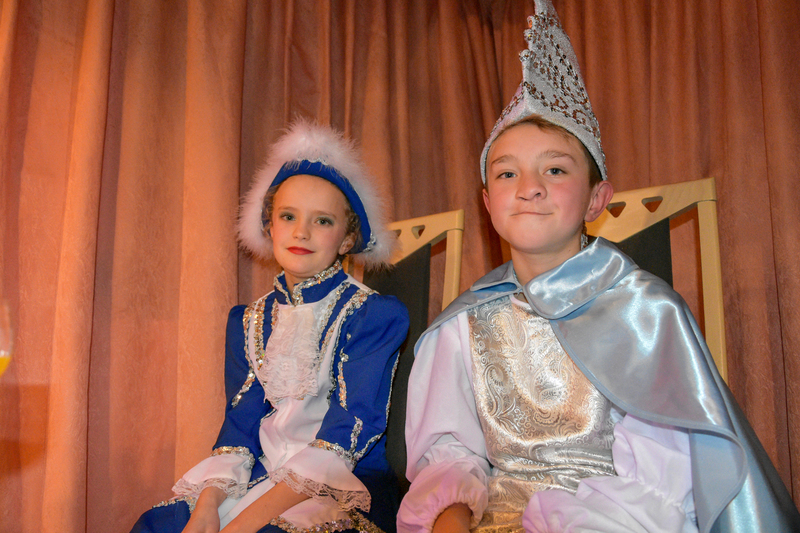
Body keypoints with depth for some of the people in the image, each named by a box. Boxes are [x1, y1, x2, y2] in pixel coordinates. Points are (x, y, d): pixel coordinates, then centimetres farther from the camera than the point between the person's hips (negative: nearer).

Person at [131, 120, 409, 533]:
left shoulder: (374, 315, -6)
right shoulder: (249, 321, 11)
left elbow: (346, 435, -14)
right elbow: (240, 424, 6)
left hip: (345, 488, -4)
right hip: (261, 479, 5)